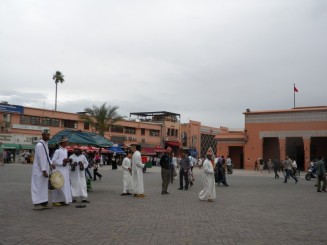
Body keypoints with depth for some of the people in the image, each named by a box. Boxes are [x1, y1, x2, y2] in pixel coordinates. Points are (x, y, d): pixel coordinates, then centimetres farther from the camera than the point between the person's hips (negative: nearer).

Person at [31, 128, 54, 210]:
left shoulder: (45, 144, 12)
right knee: (38, 186, -2)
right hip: (39, 170, -9)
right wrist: (44, 170, -22)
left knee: (44, 186, 12)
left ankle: (44, 203, 18)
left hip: (45, 169, 9)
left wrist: (51, 163, 4)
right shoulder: (39, 145, -17)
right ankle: (37, 203, 5)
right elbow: (40, 158, -21)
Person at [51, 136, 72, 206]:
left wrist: (67, 160, 1)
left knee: (66, 185, 10)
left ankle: (62, 200, 19)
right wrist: (63, 161, -20)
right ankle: (55, 201, 6)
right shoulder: (57, 151, -13)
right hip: (59, 171, -8)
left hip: (65, 171, 8)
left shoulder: (65, 150, 12)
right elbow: (53, 160, -15)